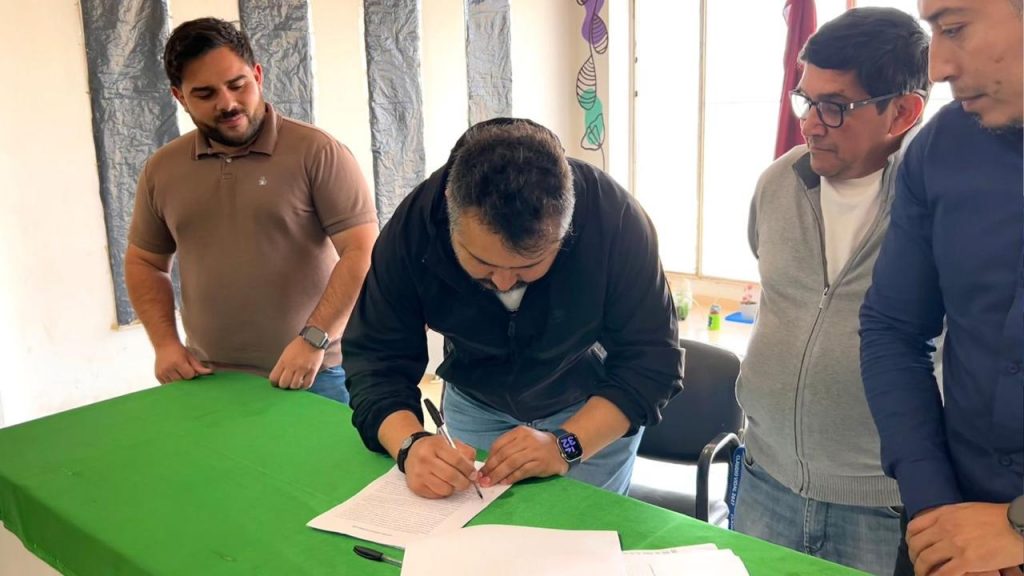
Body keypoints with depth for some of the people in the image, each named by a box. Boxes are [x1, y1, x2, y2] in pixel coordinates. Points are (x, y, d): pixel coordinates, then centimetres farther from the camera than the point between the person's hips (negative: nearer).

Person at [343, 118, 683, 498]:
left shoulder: (613, 218, -33)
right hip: (475, 404, 2)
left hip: (596, 409, -1)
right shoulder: (413, 226, -28)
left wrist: (565, 444, -39)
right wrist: (410, 444, -43)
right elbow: (376, 359, -23)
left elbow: (652, 360, -26)